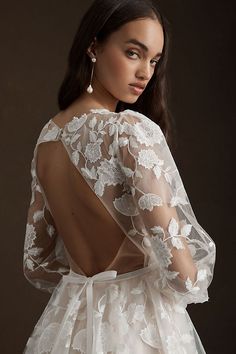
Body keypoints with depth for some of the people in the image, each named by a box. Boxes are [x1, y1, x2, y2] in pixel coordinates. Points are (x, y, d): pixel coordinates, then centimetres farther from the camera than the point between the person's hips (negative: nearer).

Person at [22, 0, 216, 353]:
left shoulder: (48, 136, 1)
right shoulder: (133, 131, -20)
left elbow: (36, 264, 7)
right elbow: (181, 271, -23)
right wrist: (195, 283, -1)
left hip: (72, 322, 6)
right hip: (139, 325, -6)